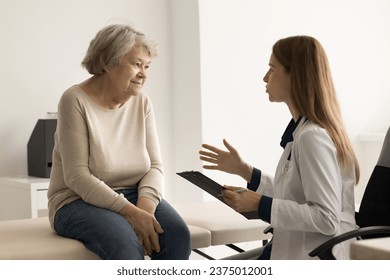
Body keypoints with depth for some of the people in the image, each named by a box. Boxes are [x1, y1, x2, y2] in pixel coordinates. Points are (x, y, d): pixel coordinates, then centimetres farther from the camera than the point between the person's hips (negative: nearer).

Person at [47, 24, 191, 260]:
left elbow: (155, 166, 3)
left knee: (177, 234, -24)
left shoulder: (142, 103, 5)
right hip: (79, 202, -5)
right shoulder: (76, 101, -11)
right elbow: (77, 177, -17)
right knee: (124, 240, -35)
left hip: (133, 197, 5)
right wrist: (130, 212, -25)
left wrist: (145, 205, -19)